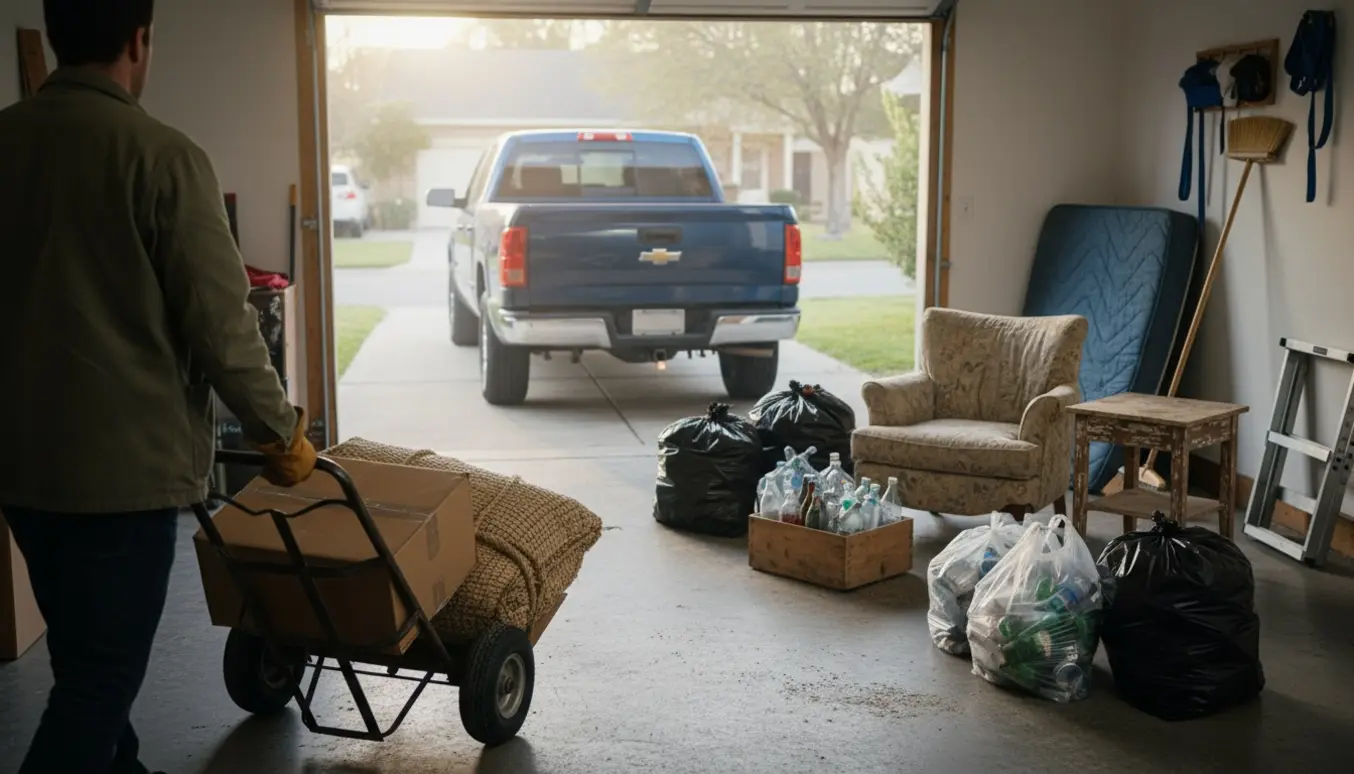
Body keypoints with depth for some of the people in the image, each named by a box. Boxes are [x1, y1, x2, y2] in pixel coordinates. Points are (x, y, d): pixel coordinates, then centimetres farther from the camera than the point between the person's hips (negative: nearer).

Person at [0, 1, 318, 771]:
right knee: (101, 672, 3)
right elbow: (221, 323, -15)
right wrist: (281, 432, -1)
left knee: (82, 654, 23)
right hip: (124, 462, -7)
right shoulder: (163, 155, -16)